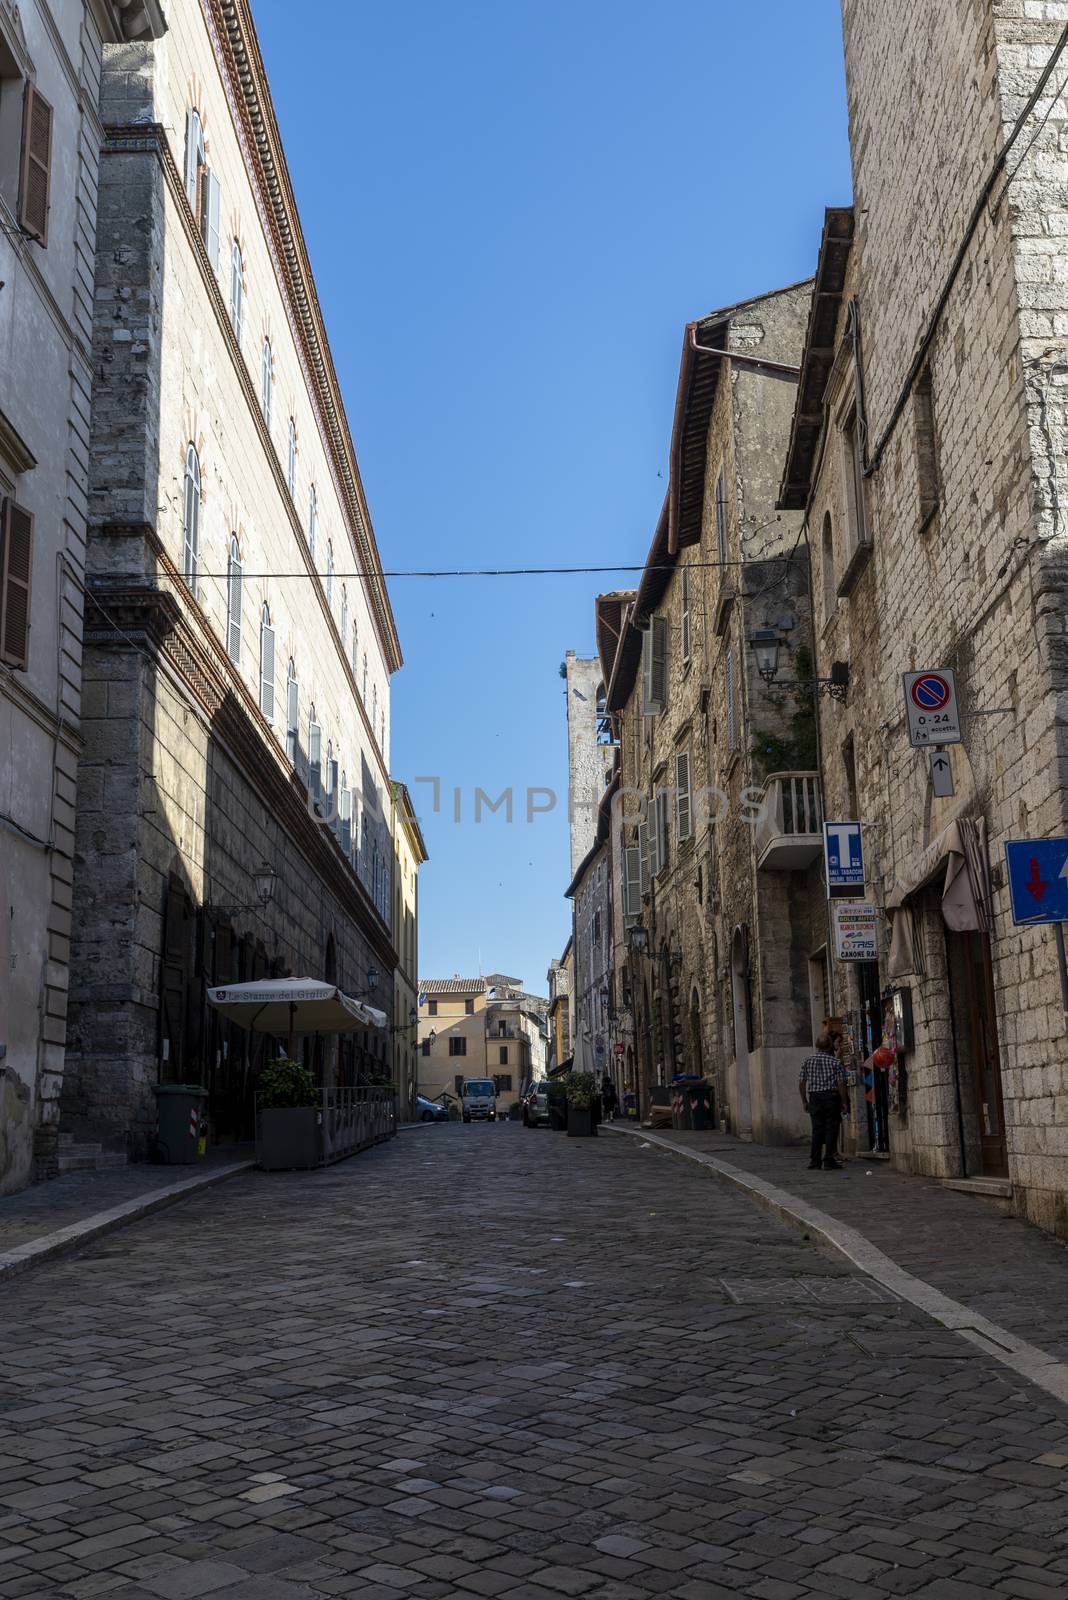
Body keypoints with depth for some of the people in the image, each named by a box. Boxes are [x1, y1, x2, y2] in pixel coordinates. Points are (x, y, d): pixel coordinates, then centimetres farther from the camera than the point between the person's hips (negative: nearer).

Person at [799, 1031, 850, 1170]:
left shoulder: (807, 1061, 3)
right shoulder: (835, 1062, -5)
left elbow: (801, 1083, 4)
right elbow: (841, 1083, -9)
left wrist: (804, 1101, 13)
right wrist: (844, 1102, -2)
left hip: (814, 1098, 3)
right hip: (832, 1097, -3)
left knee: (817, 1129, 9)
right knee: (831, 1129, 3)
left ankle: (815, 1161, 9)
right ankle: (828, 1161, 2)